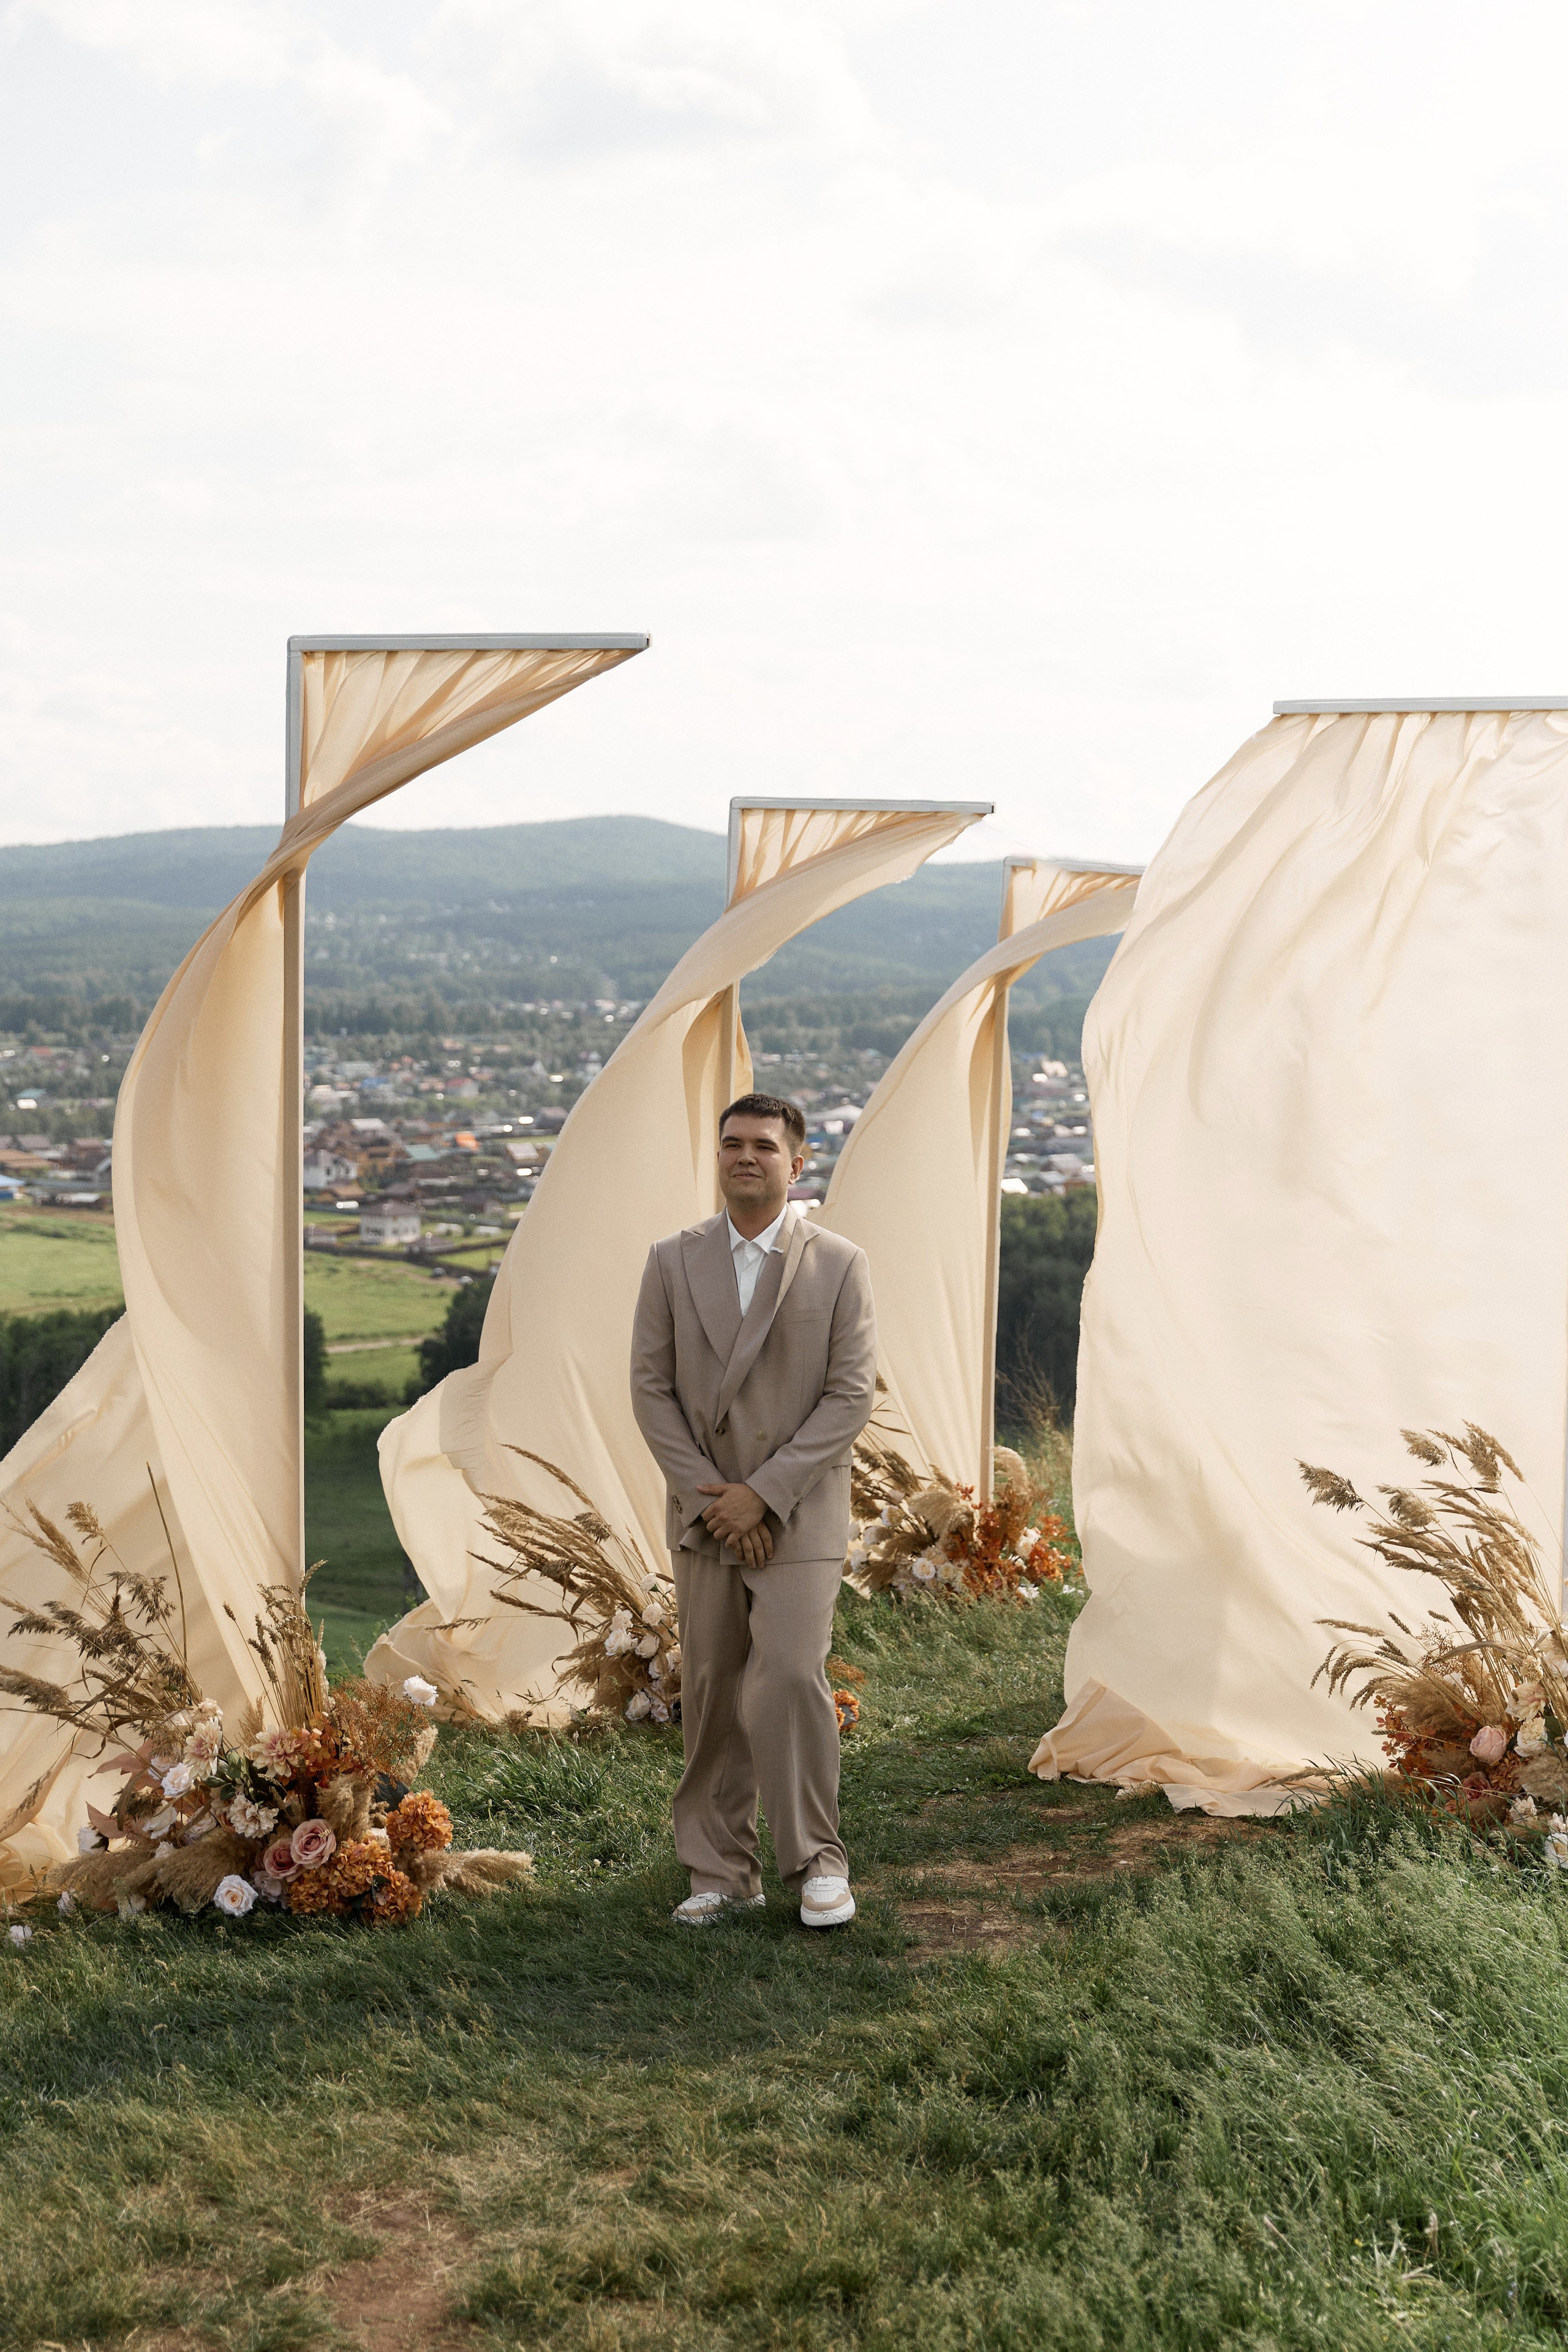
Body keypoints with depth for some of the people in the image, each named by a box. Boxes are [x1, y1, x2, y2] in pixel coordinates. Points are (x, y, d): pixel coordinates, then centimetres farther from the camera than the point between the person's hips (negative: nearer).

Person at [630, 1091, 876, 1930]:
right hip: (705, 1515, 3)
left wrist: (762, 1494, -14)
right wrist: (710, 1497, -9)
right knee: (712, 1693, 6)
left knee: (791, 1677, -13)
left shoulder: (839, 1265, -3)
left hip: (798, 1516, -3)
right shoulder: (673, 1261, 4)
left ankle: (815, 1860, 3)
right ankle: (719, 1870, 16)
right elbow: (650, 1388, 2)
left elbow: (852, 1394, -8)